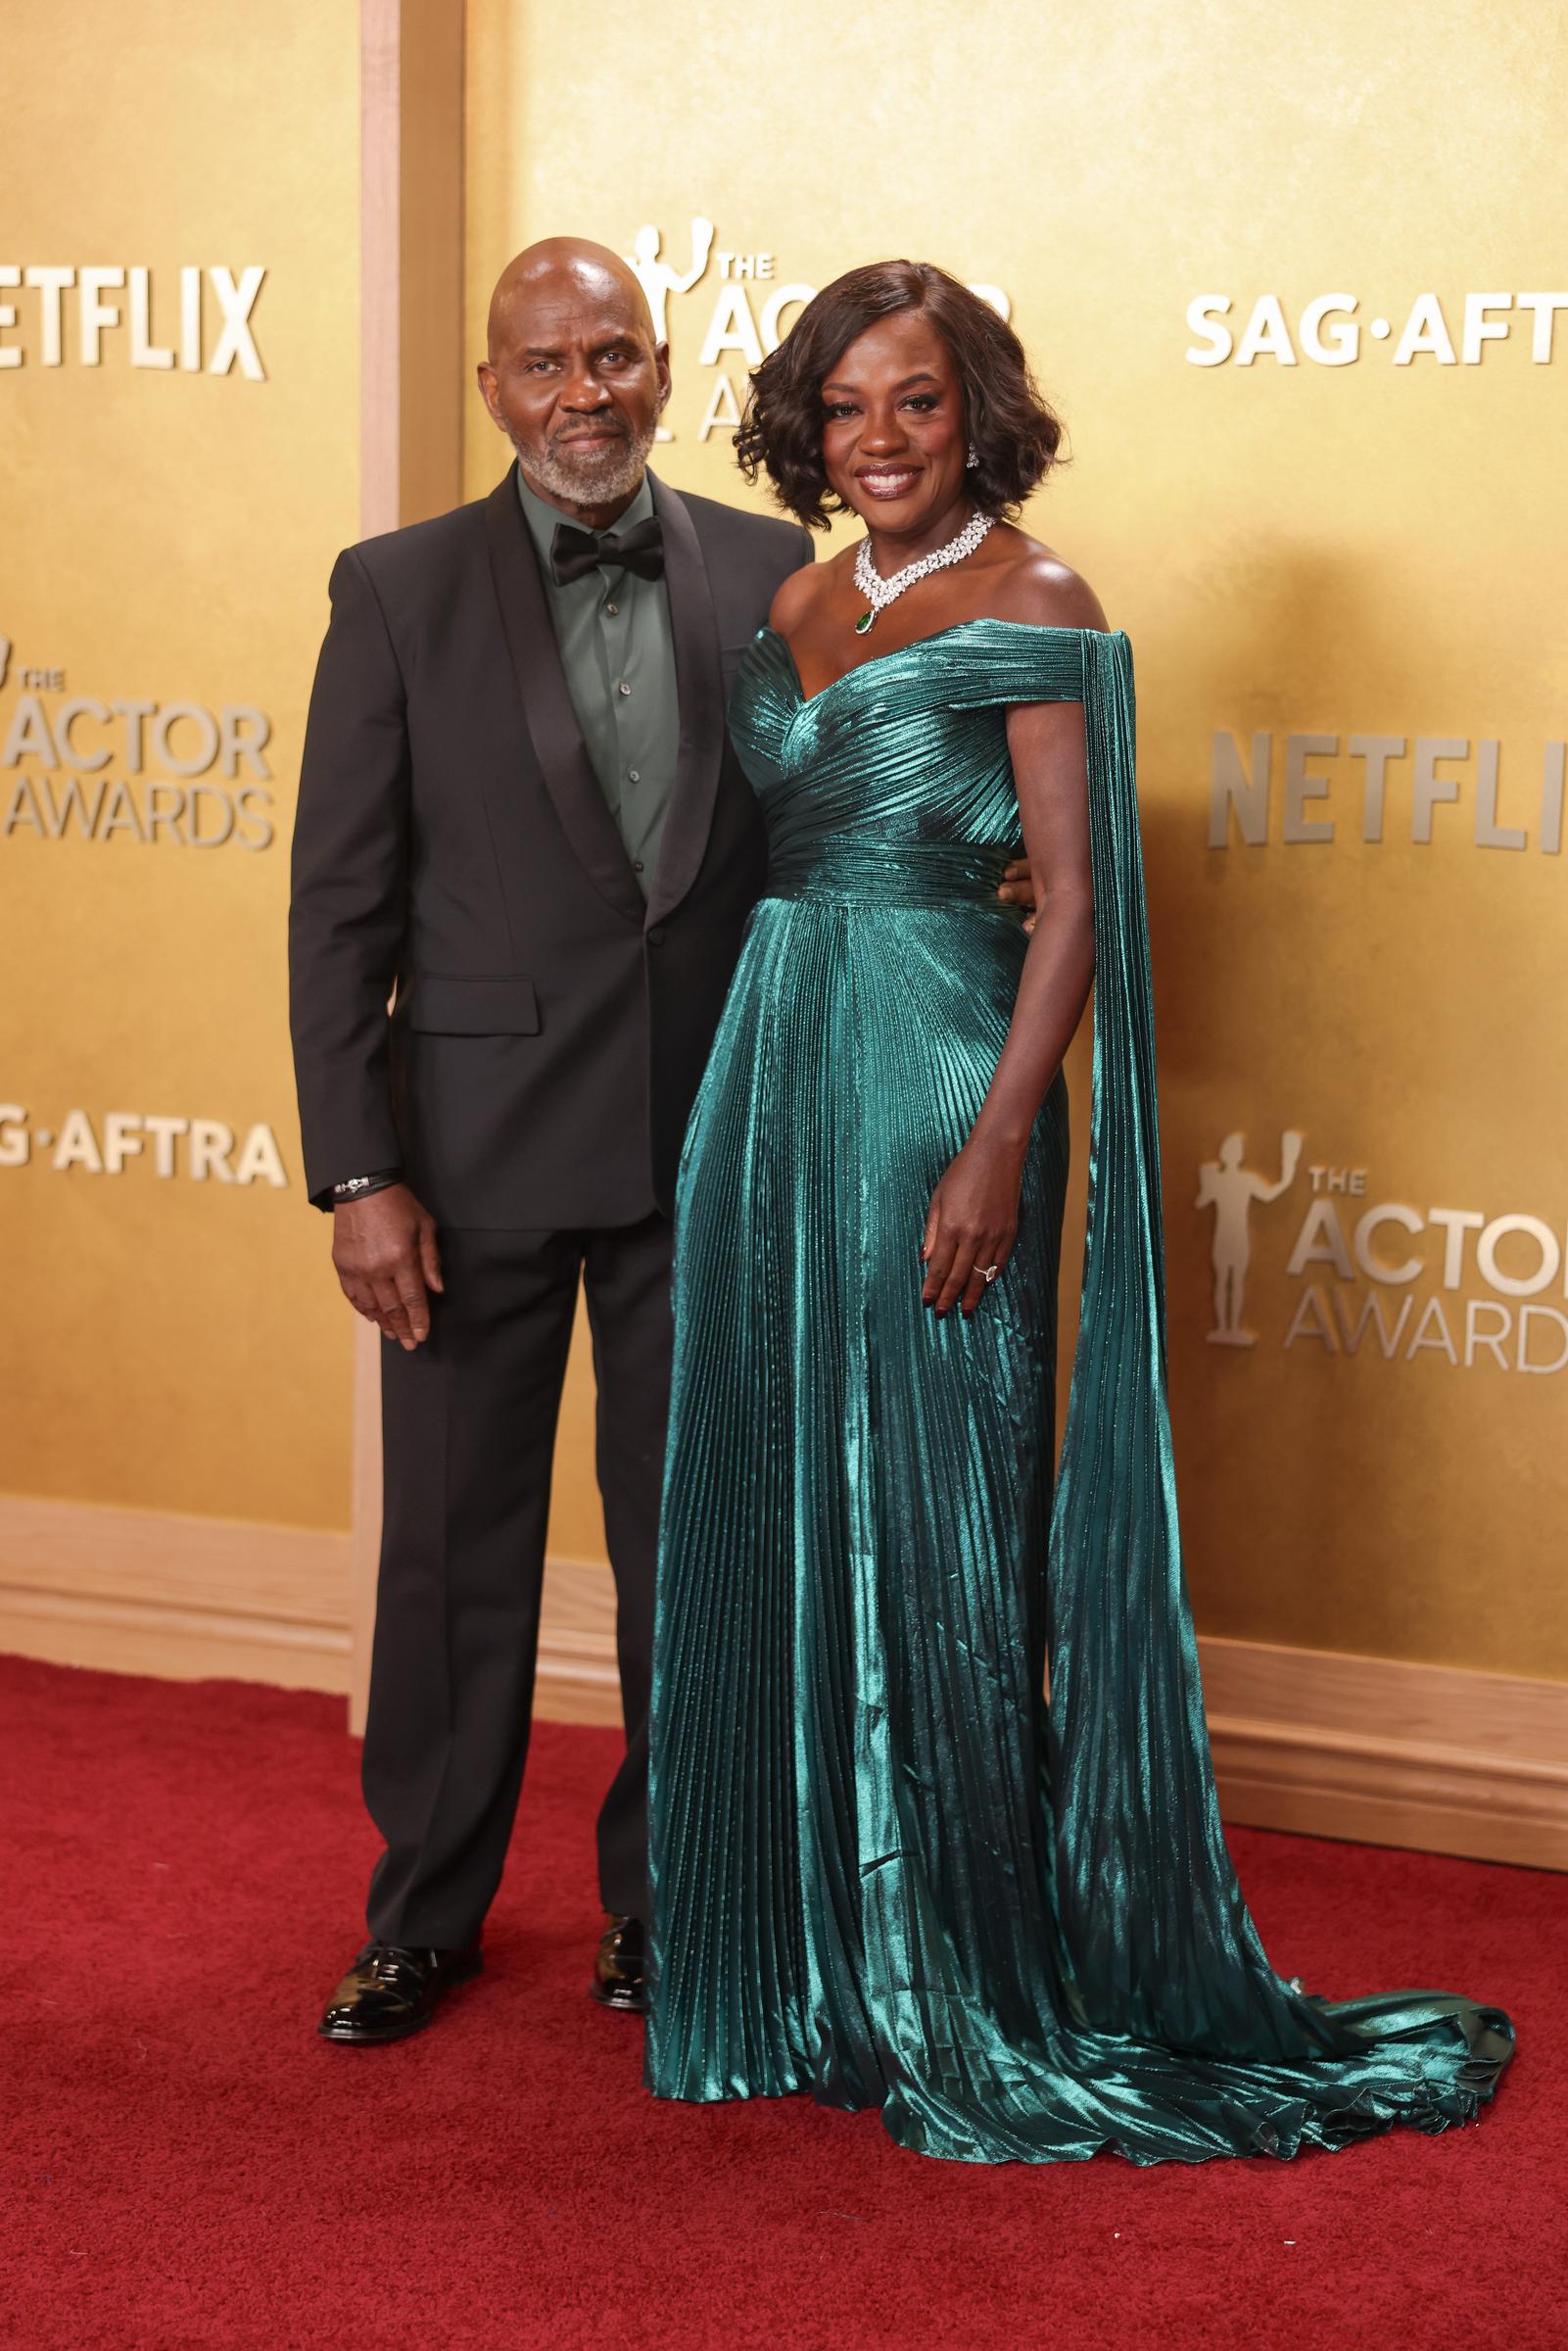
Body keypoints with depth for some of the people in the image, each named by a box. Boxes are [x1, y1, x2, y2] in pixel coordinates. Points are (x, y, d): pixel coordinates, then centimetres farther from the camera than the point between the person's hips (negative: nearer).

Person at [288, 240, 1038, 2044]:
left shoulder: (773, 577, 2)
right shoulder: (400, 591, -2)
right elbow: (339, 905, -4)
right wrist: (358, 1172, -9)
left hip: (708, 1141, 1)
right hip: (480, 1140, -1)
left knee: (692, 1537, 11)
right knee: (455, 1541, 8)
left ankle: (662, 1892, 27)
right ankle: (423, 1913, 24)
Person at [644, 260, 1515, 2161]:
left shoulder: (1031, 607, -6)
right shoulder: (800, 607, 14)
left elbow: (1075, 899, -12)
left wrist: (997, 1146, -20)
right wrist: (755, 1065, 11)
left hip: (935, 1072, -7)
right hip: (771, 1071, 7)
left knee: (935, 1518, -3)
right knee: (772, 1501, 10)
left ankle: (970, 1988, 8)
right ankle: (798, 1954, 22)